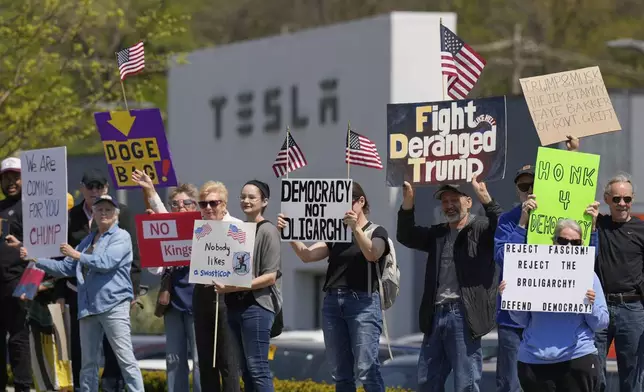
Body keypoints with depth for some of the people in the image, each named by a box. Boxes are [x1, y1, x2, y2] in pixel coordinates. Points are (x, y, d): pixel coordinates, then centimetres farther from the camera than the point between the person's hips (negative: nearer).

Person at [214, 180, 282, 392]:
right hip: (235, 305, 8)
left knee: (257, 367, -11)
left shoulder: (268, 231, -6)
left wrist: (235, 287, -19)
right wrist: (222, 284, 1)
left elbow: (270, 276, -12)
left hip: (257, 305, -8)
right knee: (245, 369, 9)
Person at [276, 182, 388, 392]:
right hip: (332, 303, 6)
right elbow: (307, 255, 4)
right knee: (340, 374, 5)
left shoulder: (377, 232, 4)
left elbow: (372, 254, -18)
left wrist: (356, 229, -32)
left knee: (367, 371, -14)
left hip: (363, 303, -6)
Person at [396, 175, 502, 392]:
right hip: (436, 314, 7)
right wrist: (407, 204, -2)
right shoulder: (437, 233, 18)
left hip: (463, 315, -7)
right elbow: (406, 236, 15)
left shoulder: (481, 228, -1)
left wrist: (486, 200, -33)